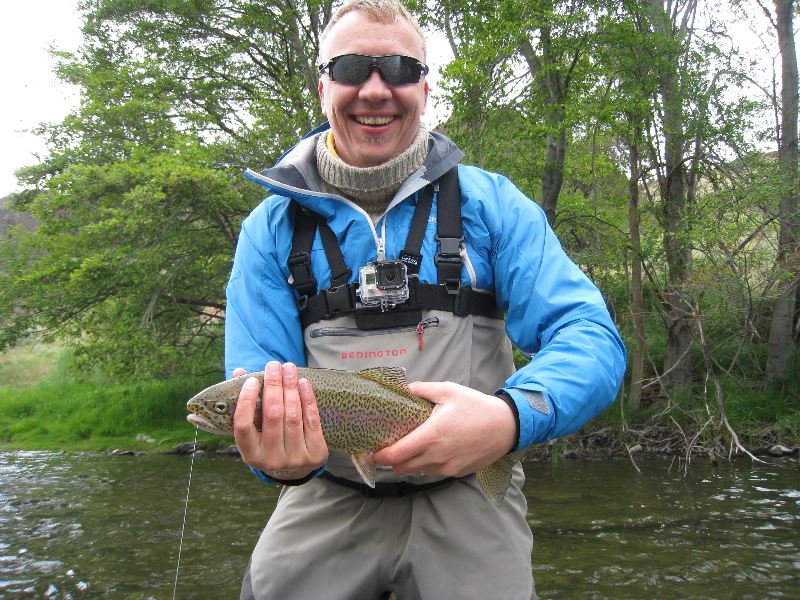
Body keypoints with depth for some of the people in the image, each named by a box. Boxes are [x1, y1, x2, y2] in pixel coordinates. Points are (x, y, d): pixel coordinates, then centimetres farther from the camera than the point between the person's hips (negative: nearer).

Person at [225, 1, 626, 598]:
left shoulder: (490, 203, -3)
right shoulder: (272, 226, 0)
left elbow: (592, 338, -11)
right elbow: (259, 389, -4)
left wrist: (511, 416, -32)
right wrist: (282, 455, -29)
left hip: (468, 495, 0)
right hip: (330, 498, 1)